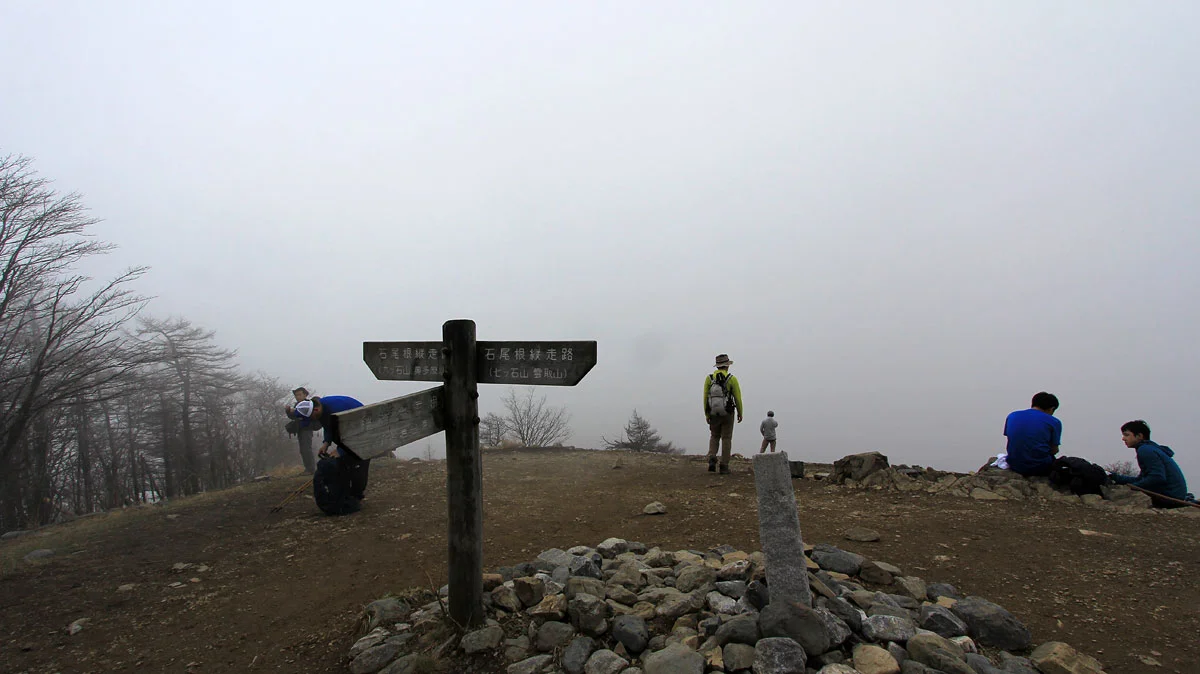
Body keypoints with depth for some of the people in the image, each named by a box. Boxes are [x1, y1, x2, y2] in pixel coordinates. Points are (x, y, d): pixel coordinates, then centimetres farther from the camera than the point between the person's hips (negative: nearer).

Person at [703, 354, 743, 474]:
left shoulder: (709, 378, -5)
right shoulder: (732, 379, -11)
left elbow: (705, 397, -4)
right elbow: (738, 398, -8)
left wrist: (706, 415, 5)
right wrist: (740, 413, 6)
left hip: (714, 414, 2)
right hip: (727, 414, -2)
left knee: (714, 437, 18)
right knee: (726, 439, 7)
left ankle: (712, 459, -5)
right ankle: (724, 466, 4)